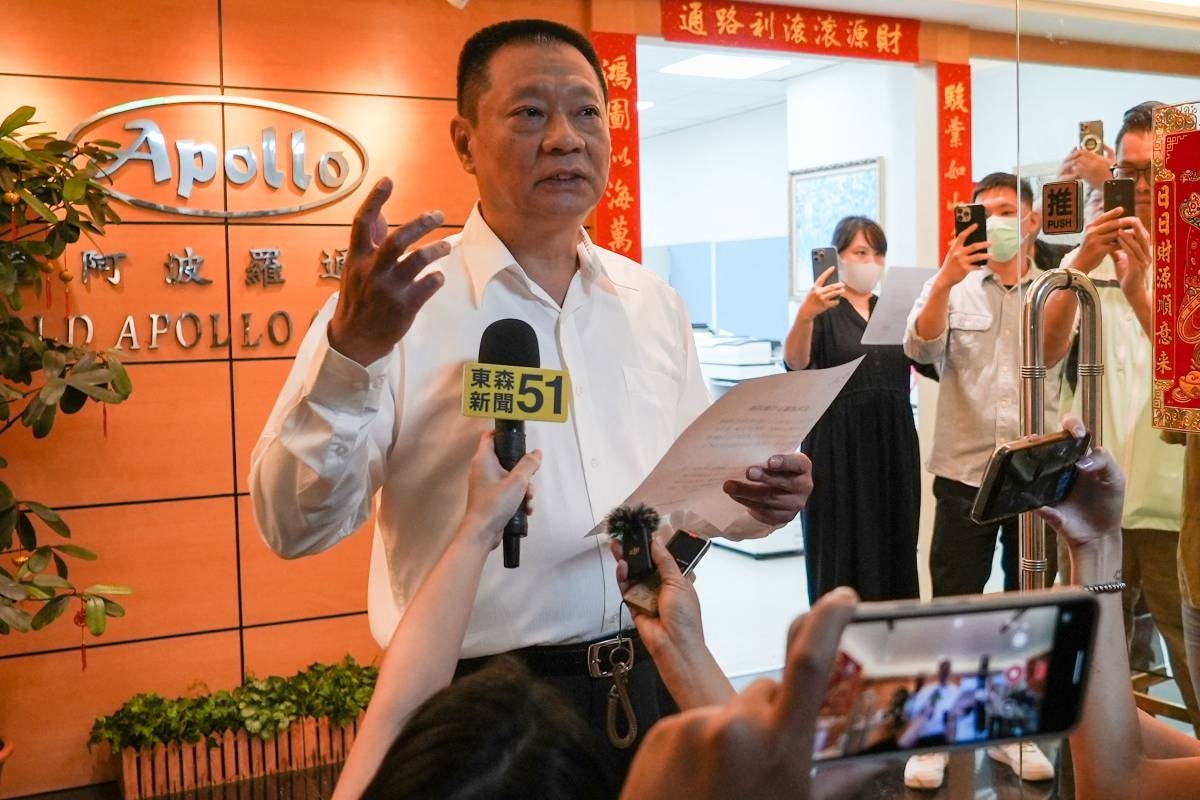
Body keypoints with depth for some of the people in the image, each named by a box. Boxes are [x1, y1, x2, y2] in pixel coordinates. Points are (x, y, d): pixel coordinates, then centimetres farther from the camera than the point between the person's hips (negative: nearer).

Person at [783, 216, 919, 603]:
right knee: (843, 555, -1)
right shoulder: (824, 313, -1)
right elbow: (795, 363, -20)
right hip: (838, 448, -4)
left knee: (894, 551, 6)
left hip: (893, 445, 5)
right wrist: (804, 315, -40)